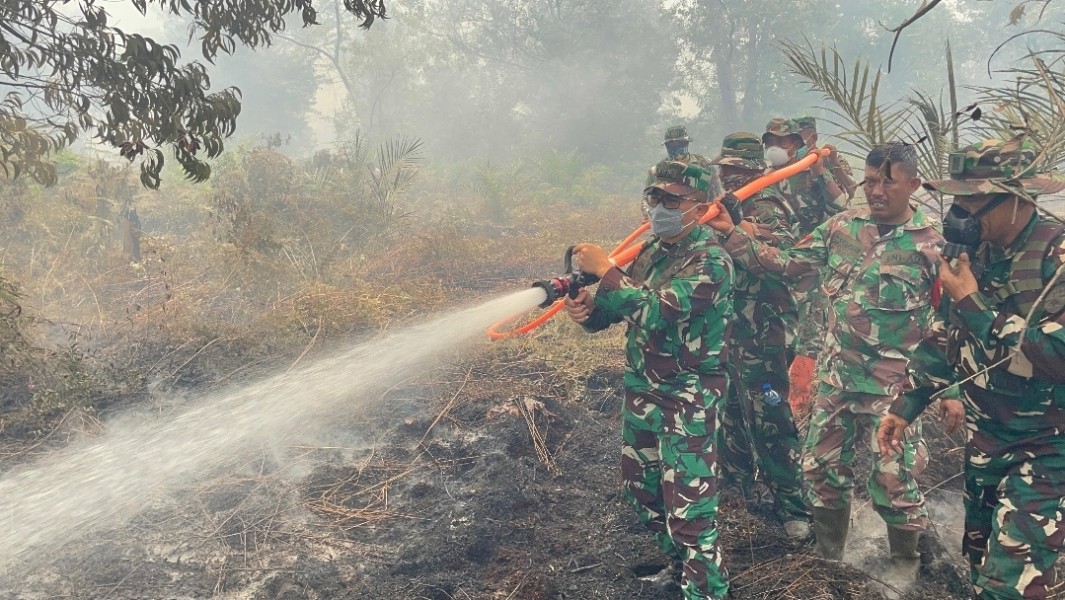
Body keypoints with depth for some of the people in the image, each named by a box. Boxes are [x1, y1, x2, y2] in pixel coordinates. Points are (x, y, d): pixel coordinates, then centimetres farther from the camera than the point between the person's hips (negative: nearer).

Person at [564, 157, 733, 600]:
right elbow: (615, 309, 11)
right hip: (640, 392, 9)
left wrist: (604, 269, -26)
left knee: (689, 507, -4)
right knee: (640, 488, 21)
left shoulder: (710, 261, -18)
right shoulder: (651, 250, 7)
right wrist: (586, 309, -12)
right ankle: (678, 563, 42)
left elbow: (658, 310, -31)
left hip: (688, 403, -9)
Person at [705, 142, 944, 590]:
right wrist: (731, 233, -5)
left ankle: (905, 564, 30)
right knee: (821, 467, 13)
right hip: (835, 375, 5)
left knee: (894, 480, 3)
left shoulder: (931, 244, -11)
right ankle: (827, 558, 35)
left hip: (893, 385, -4)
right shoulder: (841, 226, 2)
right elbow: (785, 264, 4)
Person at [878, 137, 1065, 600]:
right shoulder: (975, 254, 2)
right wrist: (906, 406, 13)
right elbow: (945, 337, 13)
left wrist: (973, 304, -25)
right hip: (985, 436, 7)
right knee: (979, 556, 20)